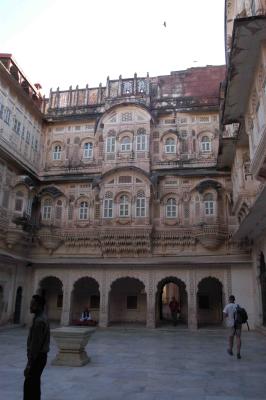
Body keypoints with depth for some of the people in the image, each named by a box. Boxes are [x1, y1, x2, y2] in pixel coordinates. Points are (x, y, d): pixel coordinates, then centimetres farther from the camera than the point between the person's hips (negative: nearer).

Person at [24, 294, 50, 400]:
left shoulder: (39, 321, -21)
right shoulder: (42, 318, 11)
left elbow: (35, 344, -22)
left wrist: (29, 364, -18)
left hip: (37, 358, -10)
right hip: (40, 356, 10)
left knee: (29, 386, -5)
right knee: (35, 384, 18)